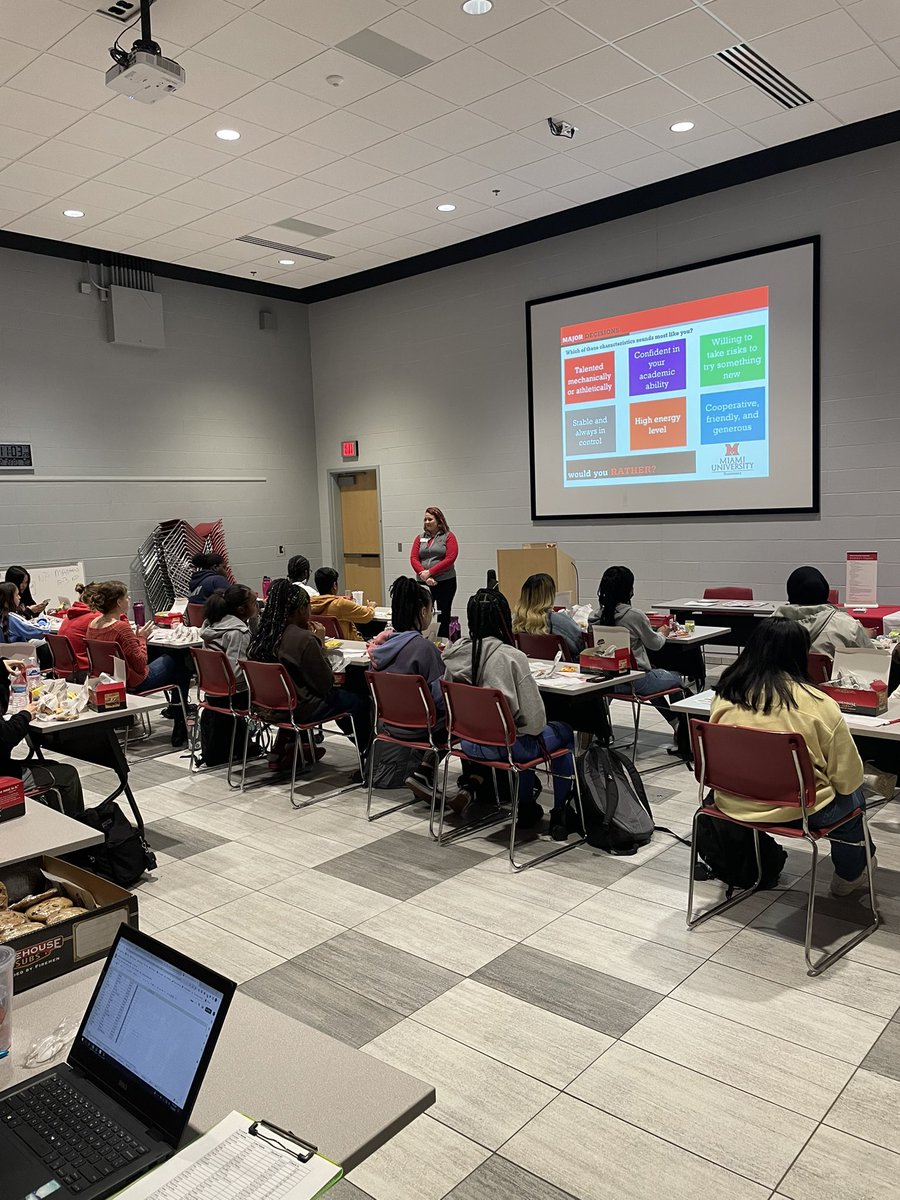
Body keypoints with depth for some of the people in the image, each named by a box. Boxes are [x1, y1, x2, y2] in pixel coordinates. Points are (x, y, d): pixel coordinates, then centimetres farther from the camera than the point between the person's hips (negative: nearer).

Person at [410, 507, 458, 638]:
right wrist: (425, 576, -12)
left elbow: (450, 559, -10)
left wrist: (430, 572, -15)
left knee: (443, 617, 3)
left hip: (445, 582, -3)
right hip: (423, 583, 3)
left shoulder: (448, 537, 1)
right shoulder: (420, 538, 12)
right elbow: (413, 558, 3)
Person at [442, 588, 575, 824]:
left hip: (468, 740, 6)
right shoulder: (511, 657, -23)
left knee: (523, 740, 33)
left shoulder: (454, 652, -8)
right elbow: (534, 718, -17)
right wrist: (534, 728, 5)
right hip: (505, 744, -6)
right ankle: (559, 812, 25)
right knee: (564, 732, 21)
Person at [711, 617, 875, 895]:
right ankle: (849, 874, 45)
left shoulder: (726, 692, -8)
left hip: (733, 804, 4)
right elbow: (847, 777, -11)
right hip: (795, 810, -4)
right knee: (852, 796, 26)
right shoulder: (817, 704, -19)